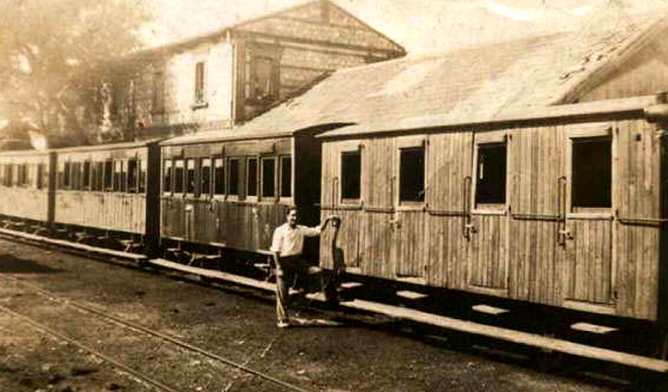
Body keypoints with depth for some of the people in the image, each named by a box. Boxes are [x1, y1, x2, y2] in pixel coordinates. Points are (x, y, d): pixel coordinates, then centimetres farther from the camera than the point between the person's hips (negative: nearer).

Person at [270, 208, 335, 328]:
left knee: (317, 272, -17)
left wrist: (326, 221, -5)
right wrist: (279, 267, -13)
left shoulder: (301, 230, 9)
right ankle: (283, 319, 13)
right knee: (283, 292, 2)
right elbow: (276, 250, -8)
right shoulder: (280, 230, -5)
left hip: (298, 259, 4)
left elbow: (318, 230, 10)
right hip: (284, 261, -4)